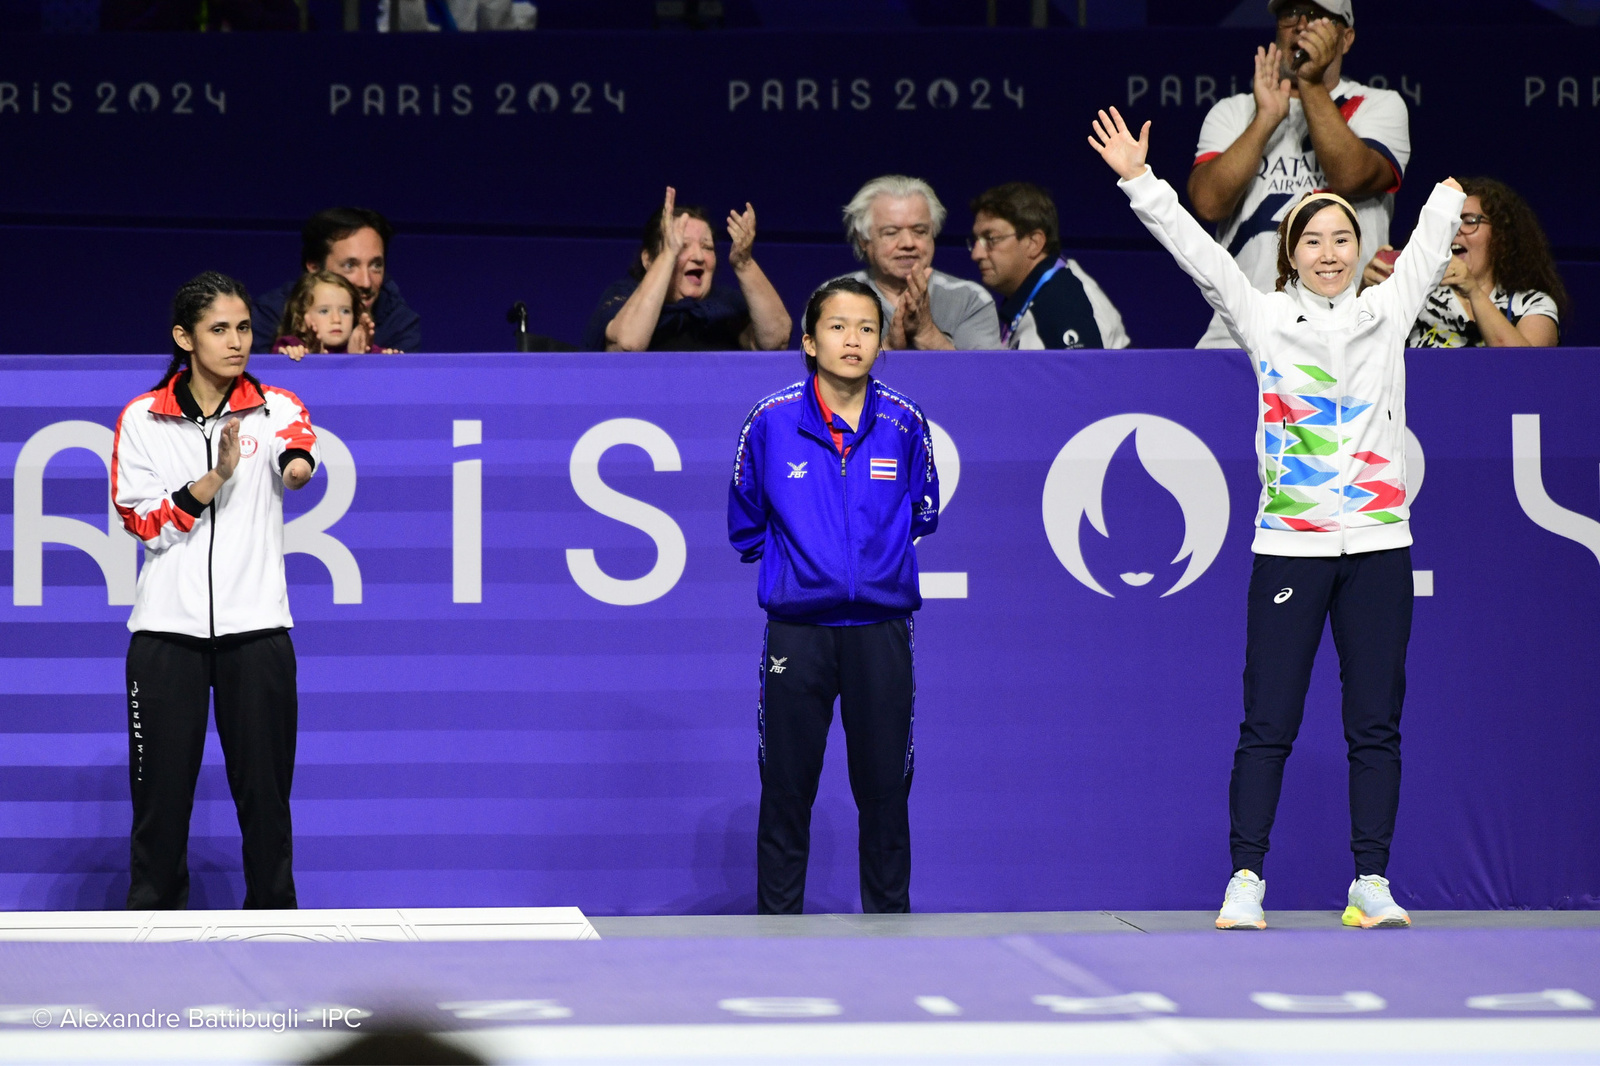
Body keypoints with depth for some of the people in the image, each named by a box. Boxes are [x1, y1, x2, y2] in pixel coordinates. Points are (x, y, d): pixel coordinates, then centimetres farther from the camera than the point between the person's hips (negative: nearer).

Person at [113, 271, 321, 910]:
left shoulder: (274, 407, 4)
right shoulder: (142, 419, 5)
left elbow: (297, 449, -20)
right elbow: (142, 521, -1)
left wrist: (296, 464, -45)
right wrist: (214, 480, -16)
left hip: (256, 629, 0)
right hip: (167, 630, 0)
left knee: (264, 791, 2)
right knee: (161, 791, 1)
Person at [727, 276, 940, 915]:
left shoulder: (904, 425, 0)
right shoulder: (770, 423, -3)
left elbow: (921, 517, 17)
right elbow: (744, 527, 11)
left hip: (880, 628, 1)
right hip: (796, 630, -1)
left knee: (885, 790, 5)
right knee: (786, 790, 3)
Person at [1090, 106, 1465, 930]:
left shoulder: (1387, 311, 11)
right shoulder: (1262, 319, 6)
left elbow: (1431, 240, 24)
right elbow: (1195, 248, 2)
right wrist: (1139, 180, -3)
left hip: (1378, 546, 2)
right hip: (1288, 547, -2)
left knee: (1376, 724, 2)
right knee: (1267, 723, -4)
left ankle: (1371, 885, 5)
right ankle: (1245, 881, -1)